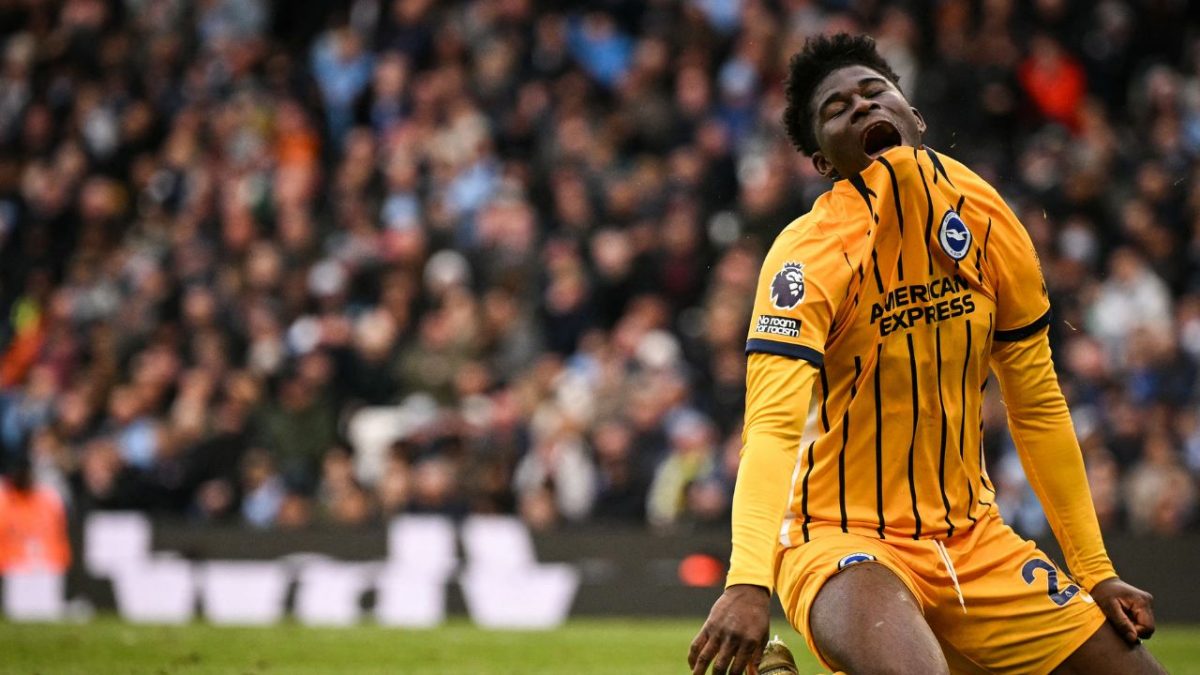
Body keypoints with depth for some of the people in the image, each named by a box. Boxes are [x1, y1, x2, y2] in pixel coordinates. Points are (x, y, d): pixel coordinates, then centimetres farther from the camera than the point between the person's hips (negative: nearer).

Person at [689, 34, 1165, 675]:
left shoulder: (986, 218, 1)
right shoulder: (808, 253, -17)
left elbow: (1038, 407, 10)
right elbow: (773, 426, -28)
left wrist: (1094, 571, 10)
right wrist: (748, 583, -43)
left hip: (971, 537, 7)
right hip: (842, 537, -7)